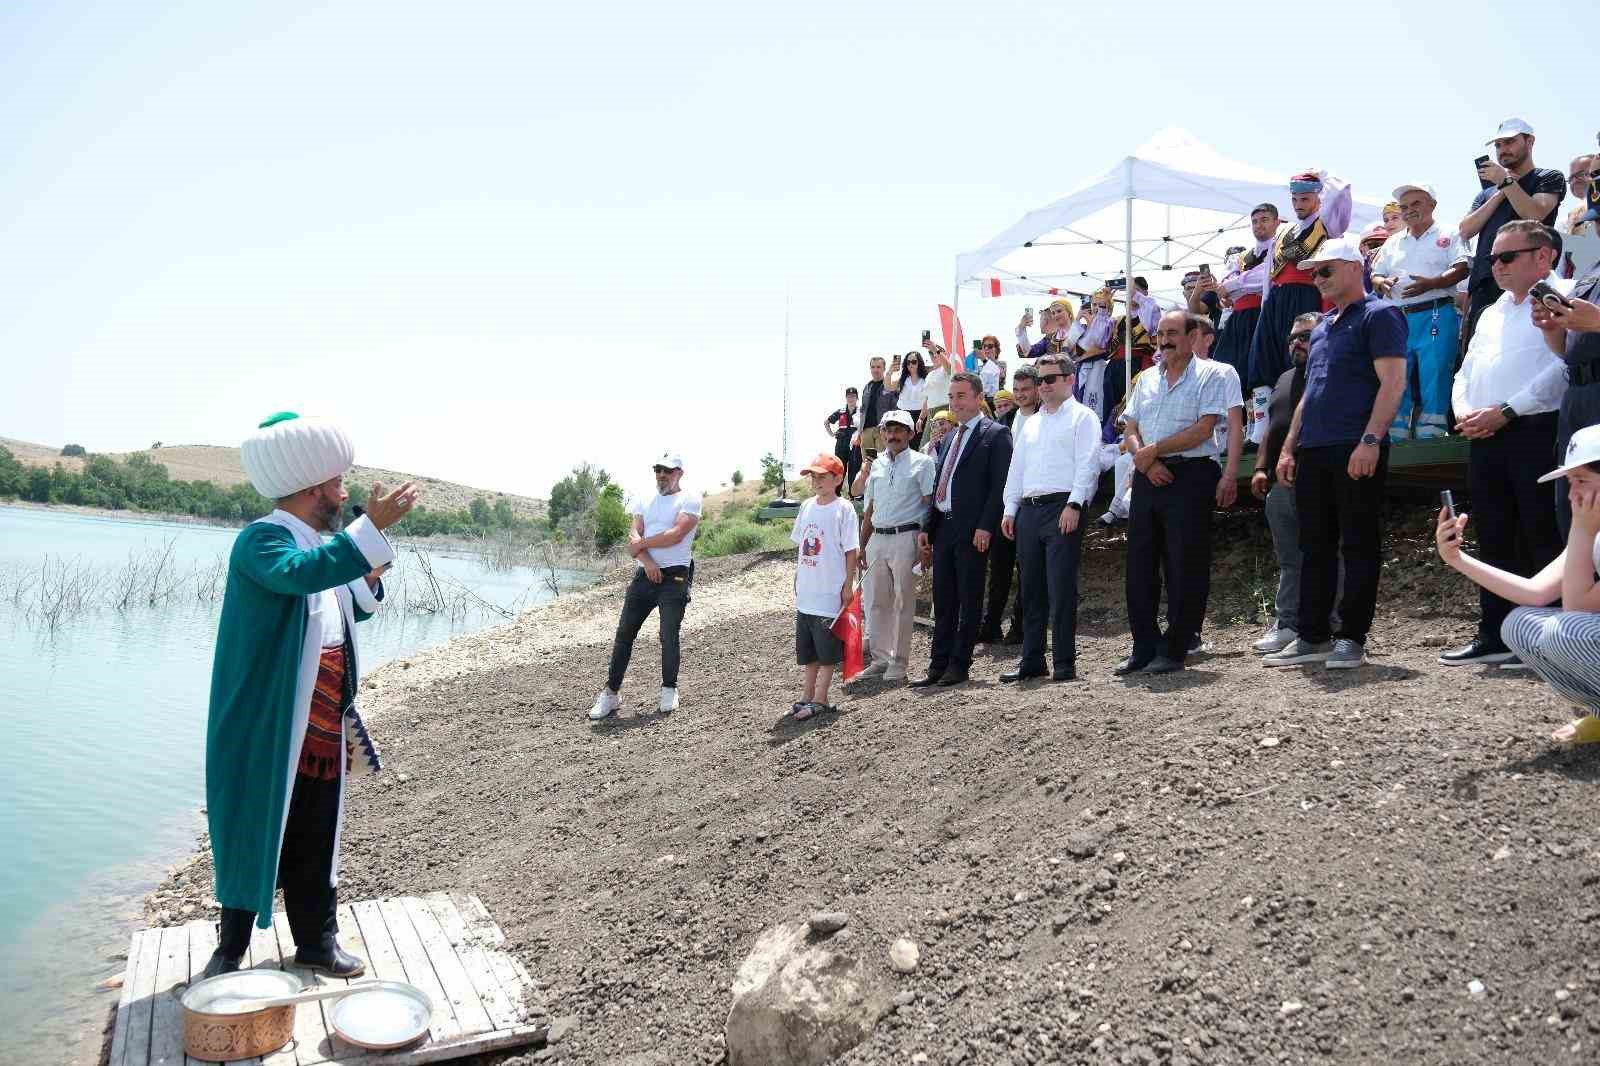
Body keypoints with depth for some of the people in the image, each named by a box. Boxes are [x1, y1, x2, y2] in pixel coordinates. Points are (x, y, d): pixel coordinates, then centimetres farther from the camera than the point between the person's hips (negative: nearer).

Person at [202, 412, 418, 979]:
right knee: (251, 842, 9)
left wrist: (367, 581, 5)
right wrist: (372, 526, -39)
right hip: (264, 734, -7)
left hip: (323, 736, 8)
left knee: (314, 848, 17)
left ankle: (317, 942, 31)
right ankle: (231, 949, 27)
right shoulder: (260, 539, -15)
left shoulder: (320, 548, 11)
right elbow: (301, 573, -37)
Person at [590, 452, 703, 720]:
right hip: (645, 575, 5)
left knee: (669, 636, -2)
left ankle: (669, 690, 17)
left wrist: (641, 543, -5)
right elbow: (634, 535, 4)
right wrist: (647, 561, -14)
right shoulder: (645, 499, 15)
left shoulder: (689, 499, -3)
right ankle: (611, 693, 10)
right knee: (624, 633, 3)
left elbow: (676, 535, -16)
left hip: (675, 577, -5)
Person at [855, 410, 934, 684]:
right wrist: (862, 545, 16)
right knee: (876, 601, 8)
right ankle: (881, 658, 19)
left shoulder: (922, 463, 0)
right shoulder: (876, 465, 15)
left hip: (906, 538, -5)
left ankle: (899, 662, 9)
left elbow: (931, 505, -4)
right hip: (877, 538, 5)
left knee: (903, 601, 0)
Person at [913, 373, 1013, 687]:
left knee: (969, 599, 1)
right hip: (943, 528, 7)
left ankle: (959, 665, 8)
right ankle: (938, 665, 14)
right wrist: (927, 528, 13)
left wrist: (985, 527, -19)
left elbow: (999, 485, -11)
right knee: (943, 599, 9)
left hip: (973, 530, -7)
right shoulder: (949, 438, 20)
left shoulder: (996, 434, -3)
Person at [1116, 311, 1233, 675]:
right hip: (1148, 477, 6)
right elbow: (1130, 432, 11)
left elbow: (1203, 430, -11)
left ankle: (1174, 651, 4)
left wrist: (1153, 449, -10)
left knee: (1184, 567, -3)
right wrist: (1146, 462, -7)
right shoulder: (1146, 379, 18)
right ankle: (1144, 648, 13)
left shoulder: (1211, 375, 1)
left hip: (1190, 475, -6)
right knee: (1139, 565, 5)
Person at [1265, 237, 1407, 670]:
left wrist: (1370, 440, -22)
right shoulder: (1322, 326, 23)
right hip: (1313, 452, 8)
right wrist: (1289, 448, 17)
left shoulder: (1378, 314, -1)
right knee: (1315, 547, 9)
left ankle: (1351, 639, 3)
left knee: (1358, 545, -2)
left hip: (1357, 450, -8)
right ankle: (1313, 636, 15)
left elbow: (1392, 382, -12)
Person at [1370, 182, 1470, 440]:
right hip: (1396, 319, 5)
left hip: (1435, 316, -5)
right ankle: (1394, 441, 7)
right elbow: (1375, 275, 20)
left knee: (1433, 381, -8)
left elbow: (1461, 269, -4)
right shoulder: (1392, 243, 23)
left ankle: (1430, 441, -7)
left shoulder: (1448, 235, 8)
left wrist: (1430, 283, -19)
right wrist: (1382, 283, -3)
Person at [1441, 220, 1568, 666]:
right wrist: (1463, 411, 2)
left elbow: (1562, 367, -14)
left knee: (1541, 538, -5)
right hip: (1485, 441, 7)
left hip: (1535, 433, -7)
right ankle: (1494, 635, 15)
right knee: (1494, 538, 9)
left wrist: (1505, 411, -18)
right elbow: (1466, 371, 22)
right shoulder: (1492, 313, 24)